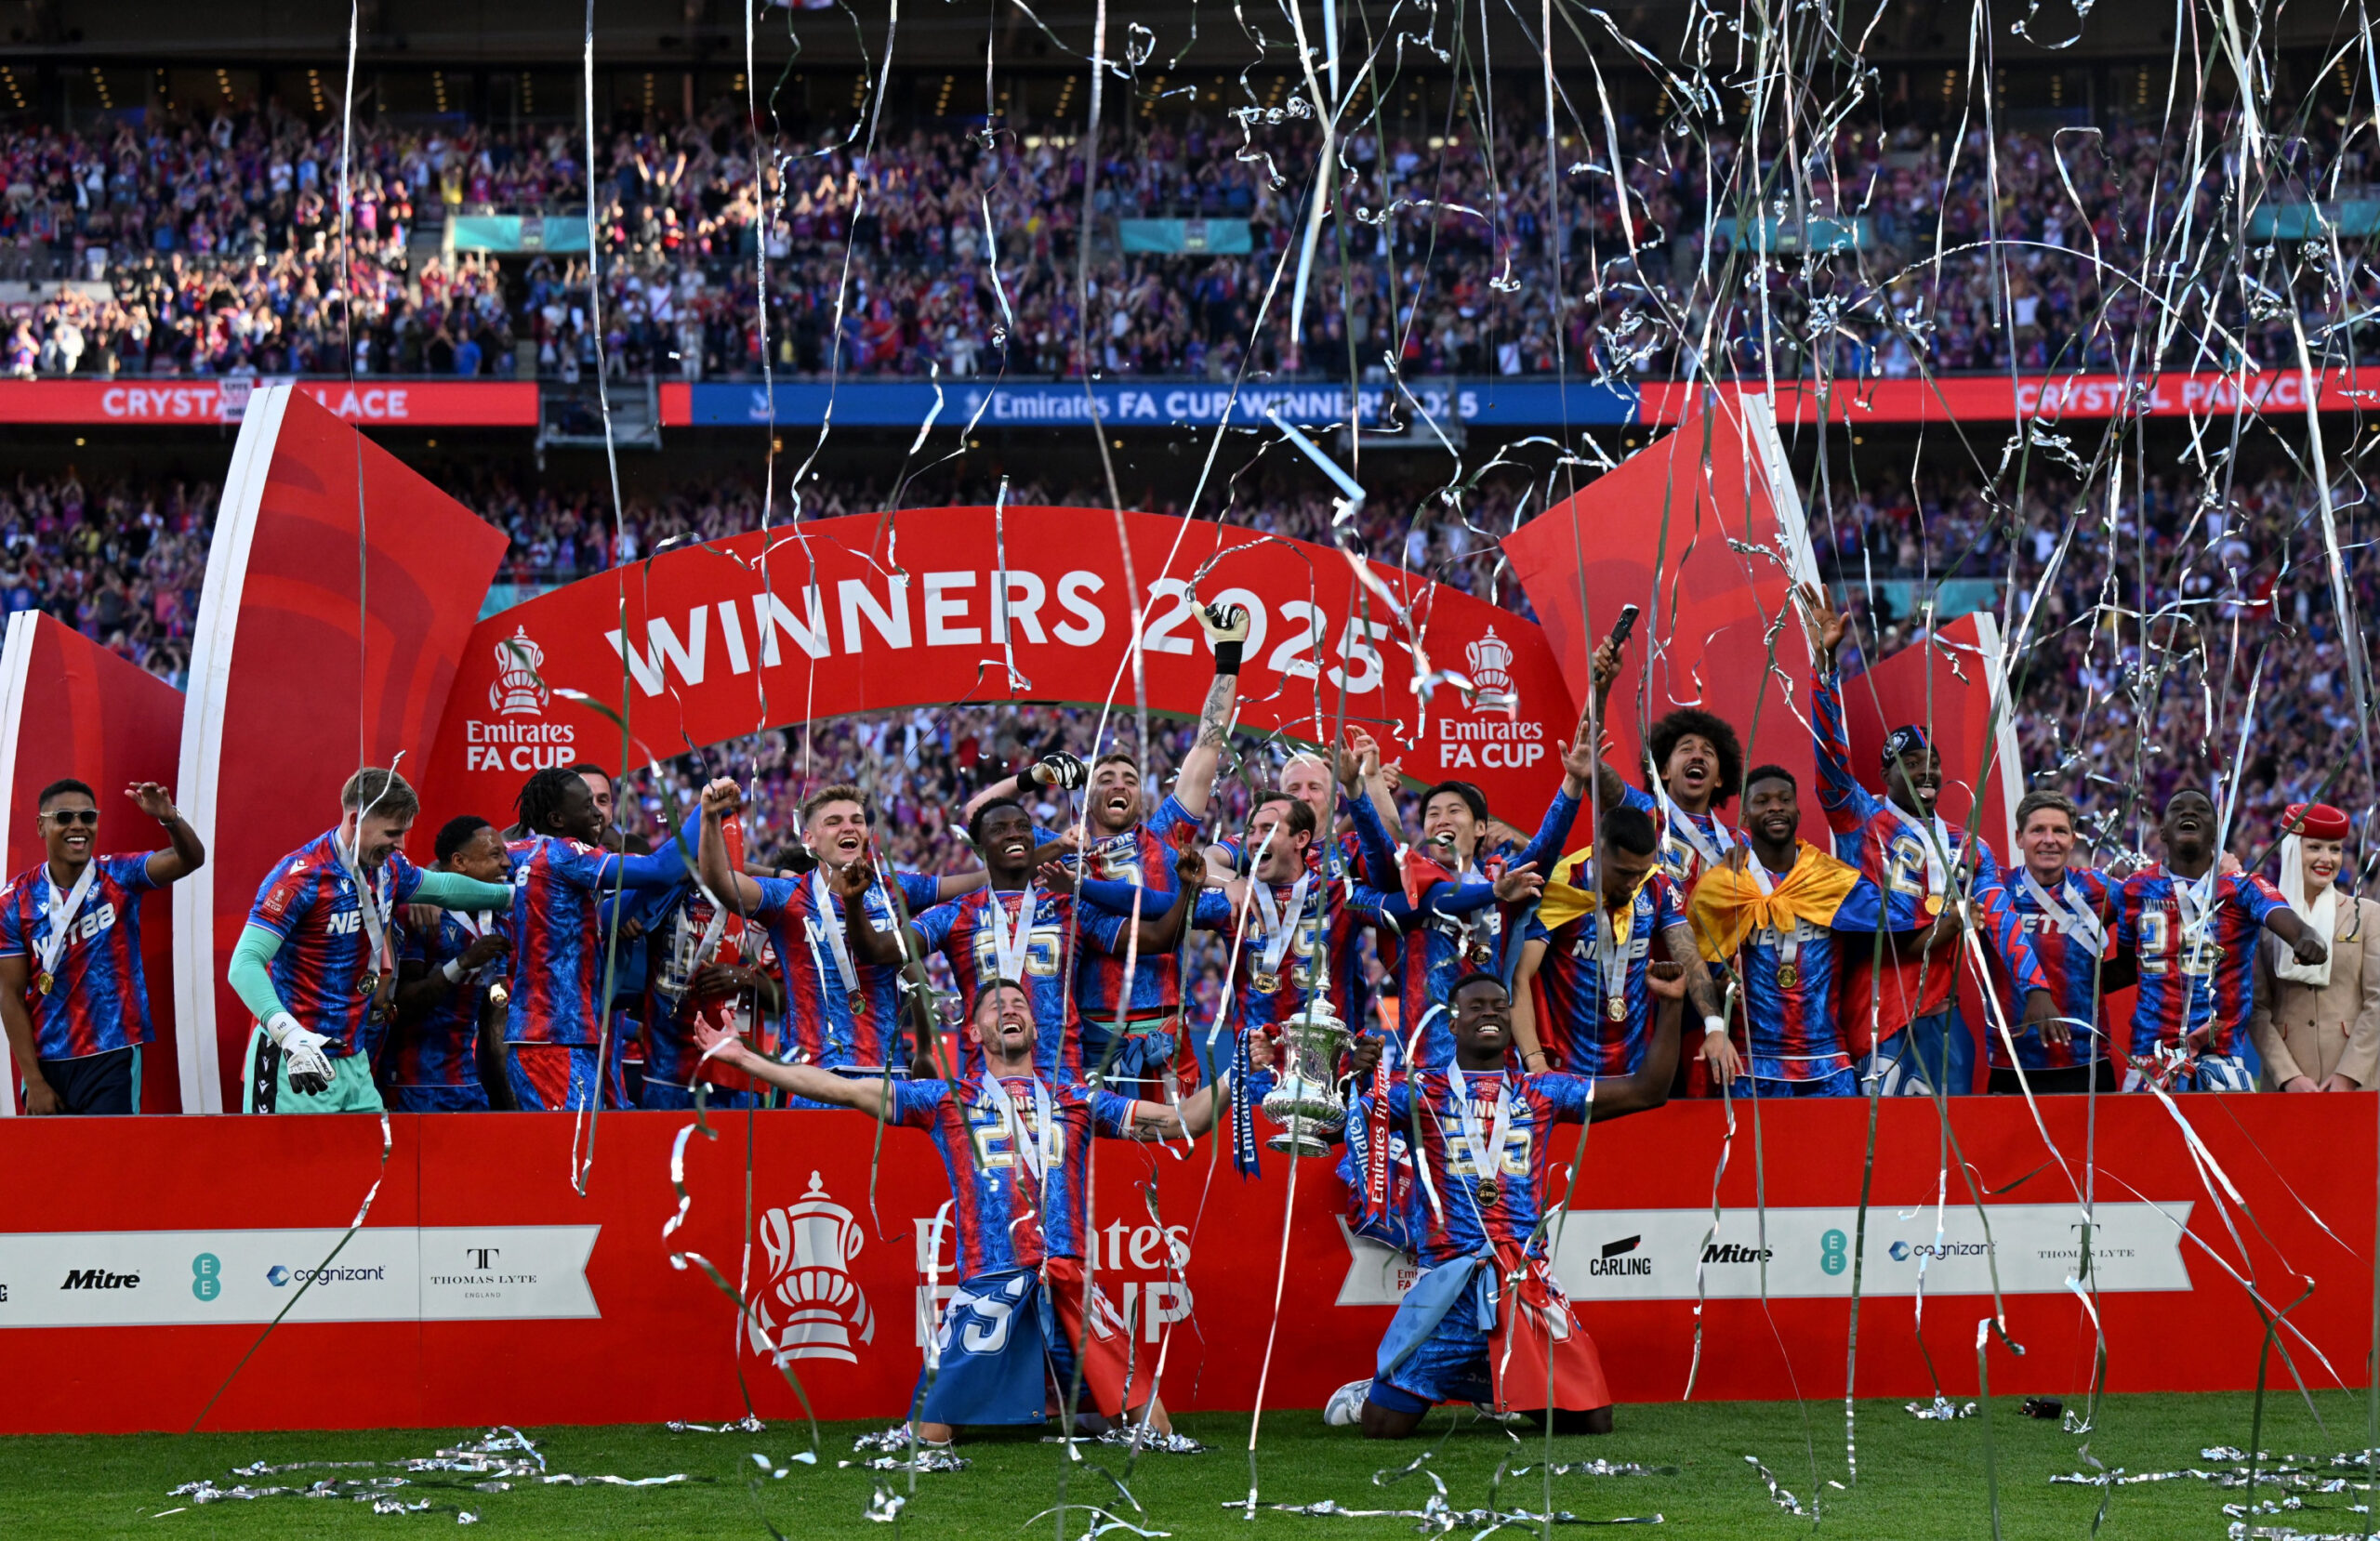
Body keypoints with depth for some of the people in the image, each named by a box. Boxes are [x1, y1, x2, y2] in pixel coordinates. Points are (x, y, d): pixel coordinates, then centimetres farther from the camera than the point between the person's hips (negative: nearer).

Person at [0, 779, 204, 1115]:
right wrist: (34, 1082, -6)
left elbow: (189, 859, -16)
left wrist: (170, 819, -38)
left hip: (112, 1060, -1)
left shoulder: (118, 877, 0)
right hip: (46, 1063, 1)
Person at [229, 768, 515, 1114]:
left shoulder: (388, 868, 7)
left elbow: (441, 887, 31)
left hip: (355, 1061, 7)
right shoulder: (301, 875, -17)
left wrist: (511, 894, 38)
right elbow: (244, 965, -24)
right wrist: (290, 1034, -37)